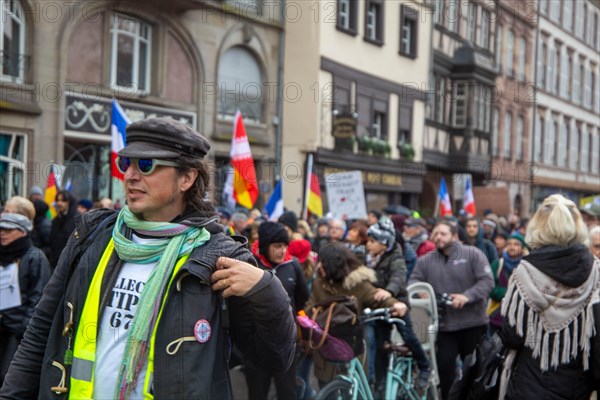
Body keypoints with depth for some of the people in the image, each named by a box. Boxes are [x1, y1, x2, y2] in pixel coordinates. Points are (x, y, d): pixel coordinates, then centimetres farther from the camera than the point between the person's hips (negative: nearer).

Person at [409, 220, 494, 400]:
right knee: (445, 367, -2)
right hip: (444, 325, 2)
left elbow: (487, 281, -11)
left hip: (473, 323, -2)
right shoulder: (425, 261, 6)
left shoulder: (472, 254, -4)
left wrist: (467, 296, -25)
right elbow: (413, 282, 1)